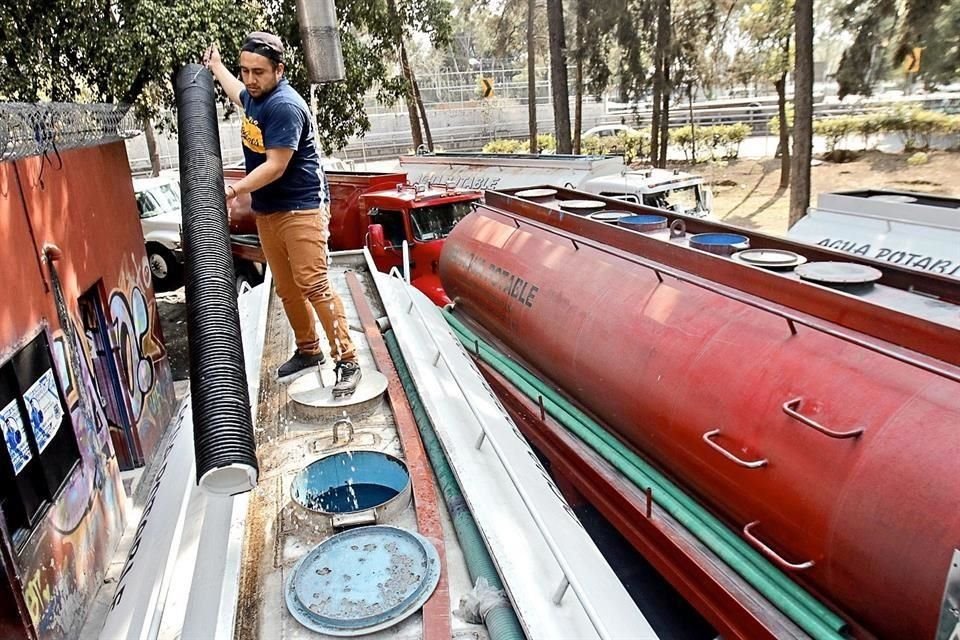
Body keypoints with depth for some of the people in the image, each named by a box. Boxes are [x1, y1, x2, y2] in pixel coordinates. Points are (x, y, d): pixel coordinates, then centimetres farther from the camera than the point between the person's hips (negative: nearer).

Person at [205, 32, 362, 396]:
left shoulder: (284, 106, -18)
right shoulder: (256, 96, 11)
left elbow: (275, 166, -22)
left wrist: (232, 191, -21)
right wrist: (215, 66, 49)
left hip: (300, 208, -9)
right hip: (266, 211, 9)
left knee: (313, 285, -14)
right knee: (286, 289, 10)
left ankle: (347, 361, -9)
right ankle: (308, 350, 24)